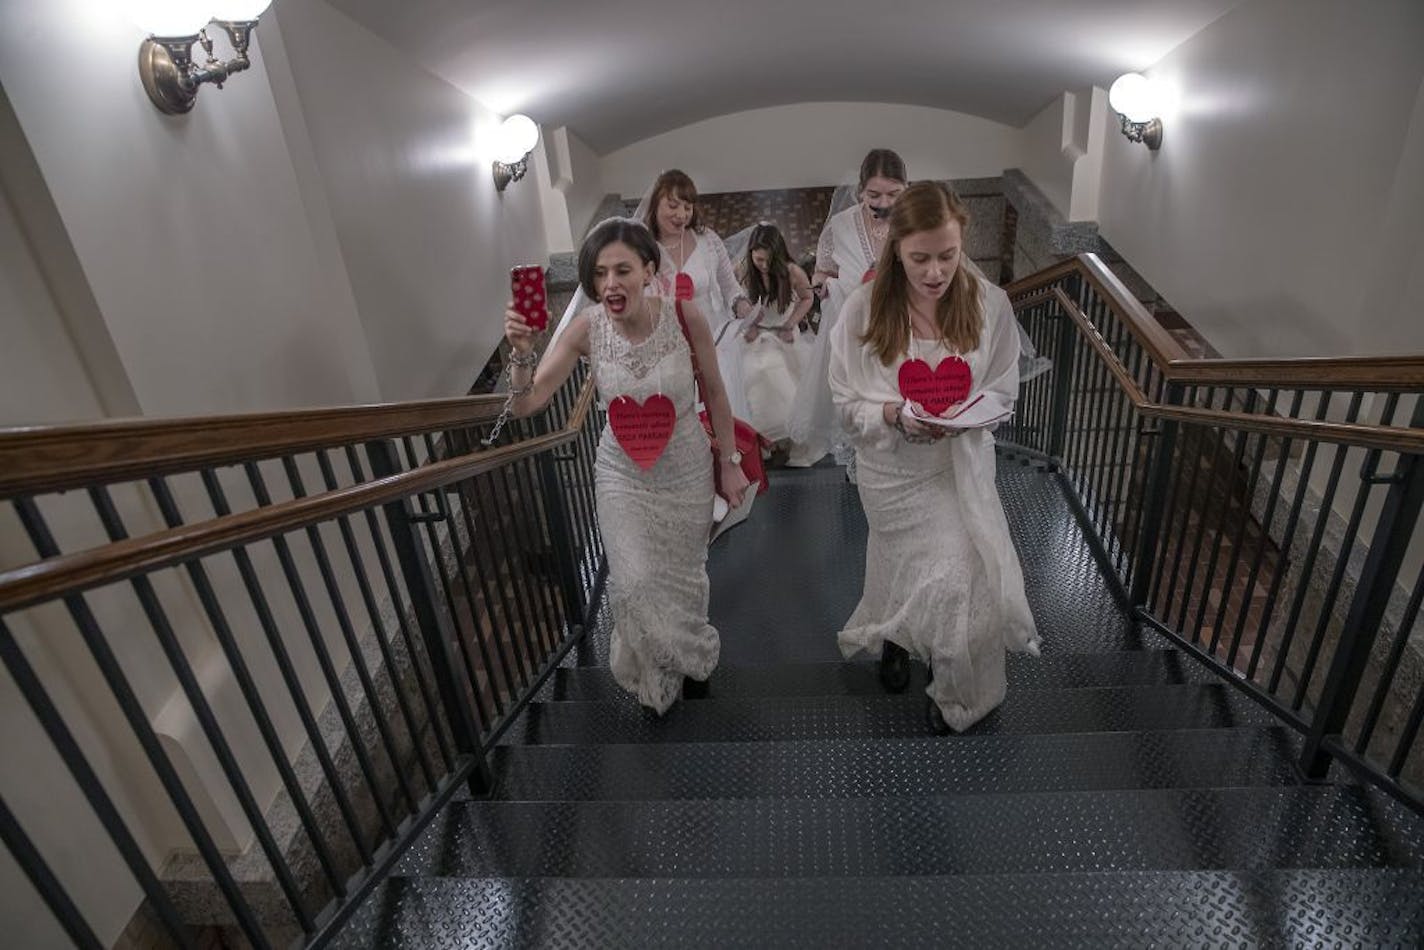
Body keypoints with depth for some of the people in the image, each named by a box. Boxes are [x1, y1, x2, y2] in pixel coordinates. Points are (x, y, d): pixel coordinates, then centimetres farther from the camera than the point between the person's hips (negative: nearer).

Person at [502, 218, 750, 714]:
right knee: (635, 587, 1)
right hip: (622, 474, 1)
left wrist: (729, 463, -2)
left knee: (684, 576, 18)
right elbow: (526, 404, -18)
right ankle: (658, 677, 37)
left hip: (686, 469, 0)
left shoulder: (684, 315, -20)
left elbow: (714, 392, -7)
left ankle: (690, 657, 54)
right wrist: (522, 352, -37)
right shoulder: (586, 328, -18)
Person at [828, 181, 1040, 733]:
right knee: (953, 577, 6)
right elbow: (847, 404, -10)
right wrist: (896, 414, -29)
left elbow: (1003, 393, -1)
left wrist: (963, 413, -23)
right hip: (894, 468, -2)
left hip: (962, 462, 3)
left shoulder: (989, 304, -10)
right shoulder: (865, 309, -16)